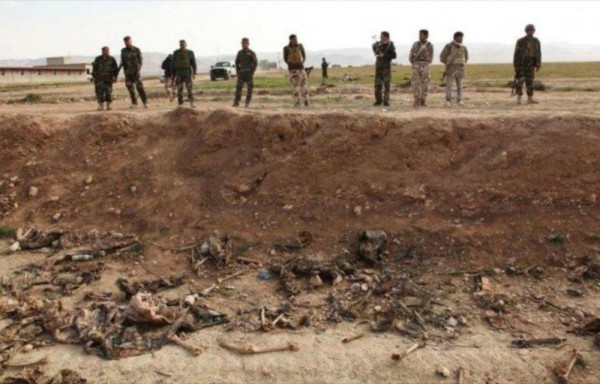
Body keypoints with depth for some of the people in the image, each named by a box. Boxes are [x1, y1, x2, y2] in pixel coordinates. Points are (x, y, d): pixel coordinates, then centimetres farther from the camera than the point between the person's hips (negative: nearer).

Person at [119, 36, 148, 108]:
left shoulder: (136, 50, 0)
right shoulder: (123, 51, 10)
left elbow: (140, 60, -2)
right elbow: (122, 62, 15)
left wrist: (138, 69, -14)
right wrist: (118, 70, 5)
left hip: (135, 72, -3)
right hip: (127, 72, 3)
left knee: (140, 87, -9)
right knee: (130, 88, 2)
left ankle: (145, 102, -4)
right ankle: (134, 103, 10)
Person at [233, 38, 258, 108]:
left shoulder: (251, 53, -2)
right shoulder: (240, 52, 9)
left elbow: (255, 63, -5)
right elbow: (237, 62, 17)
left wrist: (252, 72, -12)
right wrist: (238, 71, 5)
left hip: (249, 73, -3)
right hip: (241, 73, 3)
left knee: (250, 88, 0)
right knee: (238, 87, -6)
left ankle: (247, 103, 7)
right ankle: (236, 102, -6)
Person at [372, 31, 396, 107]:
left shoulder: (390, 45, -8)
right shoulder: (378, 44, 3)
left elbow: (394, 55, -15)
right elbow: (374, 46, 25)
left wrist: (384, 55, -20)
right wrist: (376, 53, 6)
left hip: (386, 67, -4)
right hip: (378, 66, 4)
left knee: (387, 85, -4)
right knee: (377, 85, 3)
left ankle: (386, 101, 1)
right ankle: (378, 101, 13)